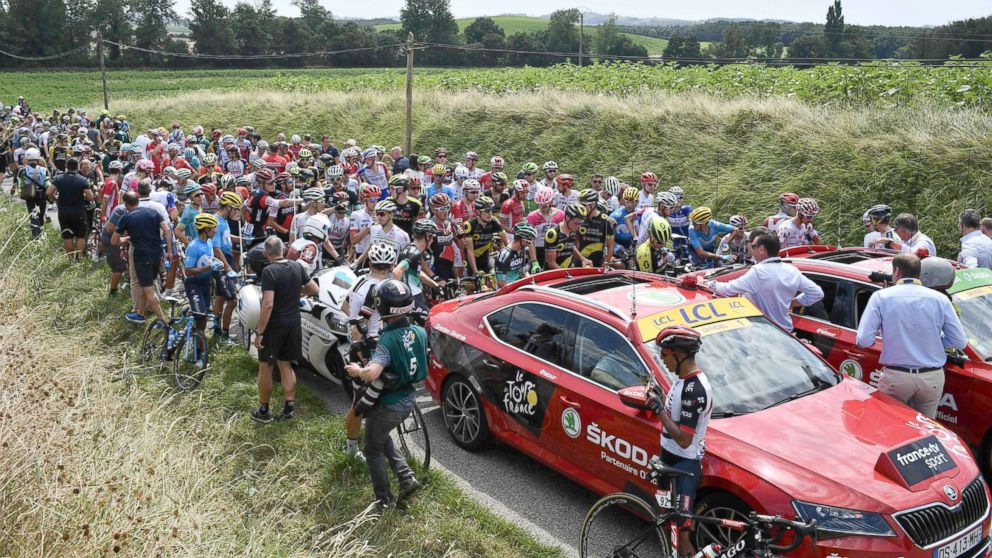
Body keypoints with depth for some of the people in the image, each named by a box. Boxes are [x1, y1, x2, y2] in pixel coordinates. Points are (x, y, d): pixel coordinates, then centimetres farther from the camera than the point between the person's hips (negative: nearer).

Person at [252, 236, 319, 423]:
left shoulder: (269, 271, -19)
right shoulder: (297, 267, -2)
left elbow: (268, 305, -25)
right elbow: (314, 289, 8)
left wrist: (259, 332, -20)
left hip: (274, 325, -5)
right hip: (293, 324, 6)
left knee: (265, 367, 8)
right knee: (286, 365, 18)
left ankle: (264, 411, 16)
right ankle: (289, 406, 20)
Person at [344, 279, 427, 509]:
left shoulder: (388, 340, -28)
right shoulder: (420, 332, -8)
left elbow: (372, 373, -43)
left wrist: (356, 370, -22)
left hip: (387, 405, -7)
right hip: (408, 401, 7)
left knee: (373, 450, 16)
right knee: (382, 437, 31)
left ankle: (384, 500, 24)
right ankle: (406, 478, 23)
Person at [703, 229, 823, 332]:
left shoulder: (758, 272, -22)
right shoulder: (792, 271, -1)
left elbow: (728, 290, -19)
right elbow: (817, 293, 5)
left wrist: (709, 284, -2)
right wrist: (791, 303, 8)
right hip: (785, 330, 7)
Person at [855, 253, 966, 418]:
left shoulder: (881, 297, -5)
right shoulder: (940, 299, 1)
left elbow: (864, 340, -12)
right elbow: (960, 342, 1)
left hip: (895, 377, -2)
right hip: (933, 379, 3)